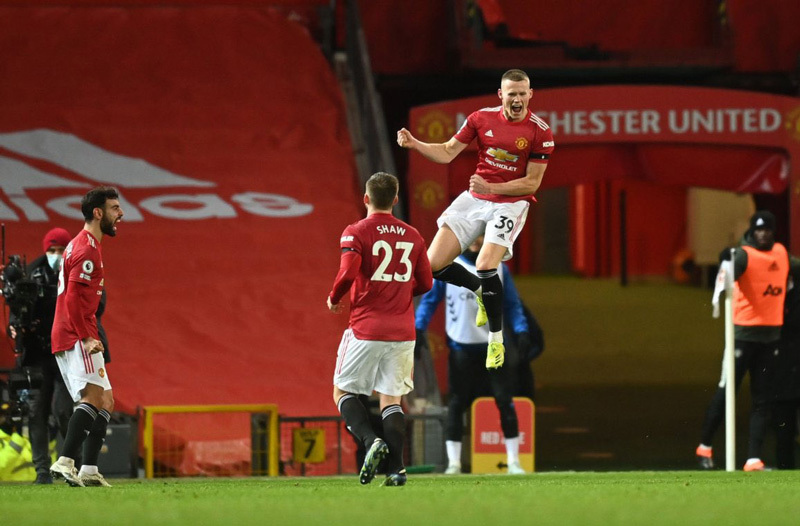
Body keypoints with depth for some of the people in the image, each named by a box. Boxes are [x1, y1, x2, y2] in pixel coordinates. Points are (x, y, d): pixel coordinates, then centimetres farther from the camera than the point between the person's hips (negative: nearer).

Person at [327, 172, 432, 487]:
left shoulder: (356, 233, -5)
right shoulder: (412, 236, 8)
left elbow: (348, 273, -19)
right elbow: (425, 283, 12)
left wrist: (334, 299, 0)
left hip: (366, 328, -4)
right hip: (402, 331, 4)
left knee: (343, 391, 9)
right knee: (392, 398, 8)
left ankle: (371, 441, -14)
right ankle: (396, 468, -4)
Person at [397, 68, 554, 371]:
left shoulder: (540, 132, -12)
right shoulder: (481, 119, -3)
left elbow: (532, 183, -10)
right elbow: (447, 152, 2)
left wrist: (491, 187, -21)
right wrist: (414, 144, -14)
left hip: (511, 203, -4)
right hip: (474, 198, 4)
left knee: (485, 267, -23)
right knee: (434, 264, -2)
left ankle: (496, 341, -2)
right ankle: (481, 292, 28)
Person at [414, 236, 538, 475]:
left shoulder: (498, 268, 6)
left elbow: (512, 304, 9)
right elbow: (430, 299, 3)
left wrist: (522, 331, -5)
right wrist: (419, 328, -9)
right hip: (460, 346, -1)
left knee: (505, 401, -2)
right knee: (456, 404, 0)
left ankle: (513, 461, 3)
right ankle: (453, 462, 5)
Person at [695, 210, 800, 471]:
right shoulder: (744, 254, -11)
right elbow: (729, 277, -33)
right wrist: (727, 262, -52)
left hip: (771, 334, 6)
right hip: (744, 334, -6)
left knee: (762, 400, 5)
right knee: (726, 391, -3)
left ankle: (754, 459, 6)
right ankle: (705, 447, 13)